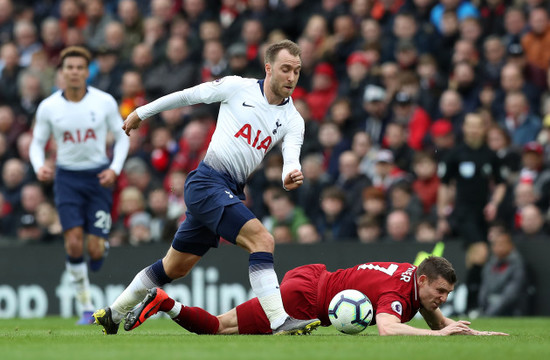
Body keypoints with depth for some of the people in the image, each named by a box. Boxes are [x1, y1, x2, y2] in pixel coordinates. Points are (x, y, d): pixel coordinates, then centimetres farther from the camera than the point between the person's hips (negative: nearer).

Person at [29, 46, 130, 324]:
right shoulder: (48, 107, -3)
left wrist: (115, 168, -10)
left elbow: (122, 136, 5)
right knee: (74, 243, -15)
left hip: (99, 176, 0)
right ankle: (86, 307, -2)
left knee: (95, 249, -8)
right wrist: (39, 166, -14)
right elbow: (37, 142, 7)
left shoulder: (104, 102, -5)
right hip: (67, 176, 0)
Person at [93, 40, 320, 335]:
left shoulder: (293, 120, 5)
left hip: (231, 192, 6)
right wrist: (141, 113, 16)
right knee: (262, 239, -24)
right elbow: (189, 95, 7)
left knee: (176, 267, 16)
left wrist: (290, 177, -33)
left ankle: (114, 314, 32)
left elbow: (291, 157, -9)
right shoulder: (237, 88, -5)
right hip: (207, 182, -6)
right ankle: (280, 322, -31)